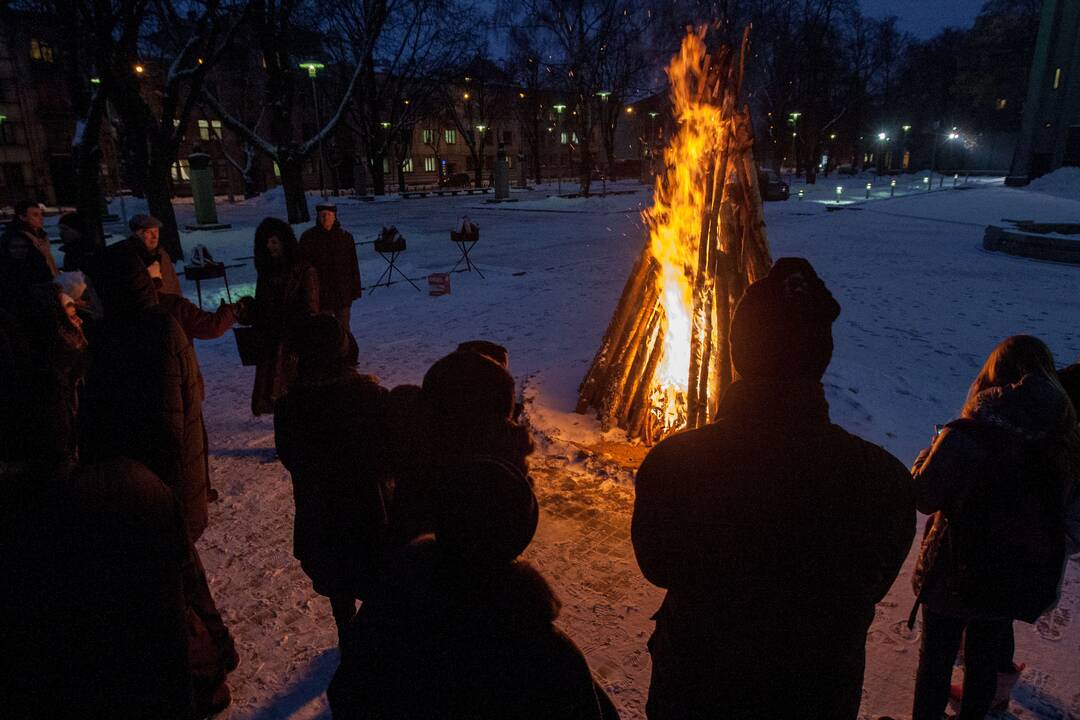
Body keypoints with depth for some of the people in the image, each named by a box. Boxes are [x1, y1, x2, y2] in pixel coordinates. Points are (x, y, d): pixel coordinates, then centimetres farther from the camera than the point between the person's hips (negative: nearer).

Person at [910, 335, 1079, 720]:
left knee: (936, 659, 18)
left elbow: (924, 497, -17)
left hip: (953, 573, -4)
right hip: (1015, 581, 4)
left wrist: (931, 450, -2)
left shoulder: (964, 436, -28)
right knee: (985, 659, 26)